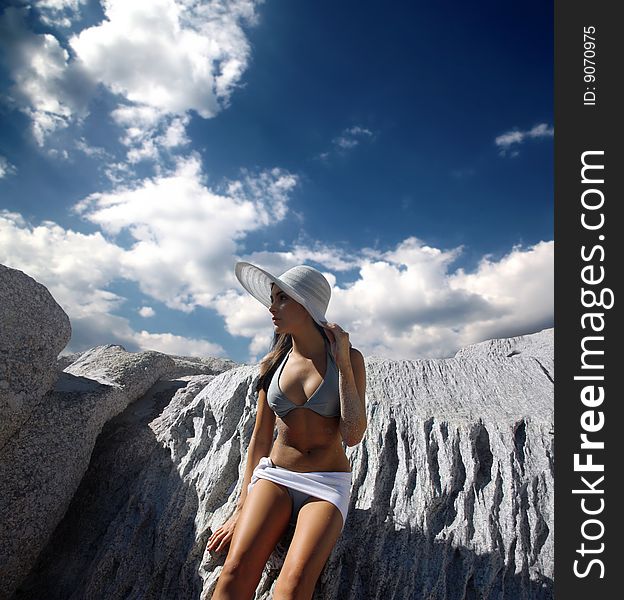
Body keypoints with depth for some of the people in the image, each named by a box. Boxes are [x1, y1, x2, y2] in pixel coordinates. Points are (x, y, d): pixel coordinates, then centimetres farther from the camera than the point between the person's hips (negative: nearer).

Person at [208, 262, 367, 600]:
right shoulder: (272, 365, 3)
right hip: (275, 474, 3)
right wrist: (242, 509, 6)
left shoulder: (349, 359, -5)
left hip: (328, 483, -2)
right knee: (235, 571, -22)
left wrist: (342, 362, -15)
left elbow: (353, 435, -15)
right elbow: (260, 439, 7)